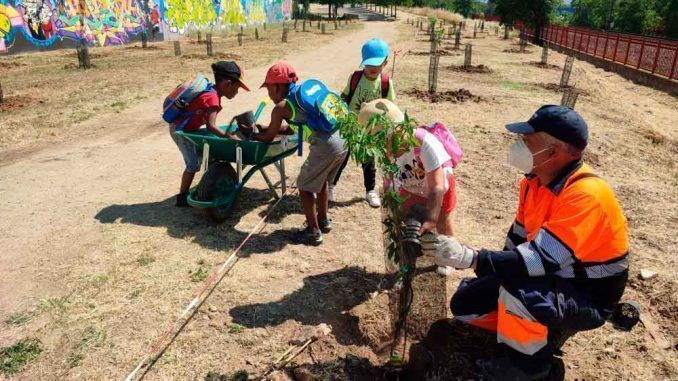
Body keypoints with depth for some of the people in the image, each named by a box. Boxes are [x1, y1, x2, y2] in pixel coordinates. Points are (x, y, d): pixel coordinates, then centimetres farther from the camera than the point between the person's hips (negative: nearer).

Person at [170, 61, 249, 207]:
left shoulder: (211, 92, 3)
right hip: (180, 129, -10)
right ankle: (182, 197, 3)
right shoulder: (213, 98, -25)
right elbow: (211, 126, -34)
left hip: (189, 128, 10)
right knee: (193, 164, -7)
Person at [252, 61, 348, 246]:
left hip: (324, 148, -8)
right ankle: (323, 220, 42)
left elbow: (269, 137, 11)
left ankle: (313, 232, 20)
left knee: (305, 187, 10)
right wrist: (266, 128, 33)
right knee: (321, 181, 28)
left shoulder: (281, 107, -2)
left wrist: (254, 136, 30)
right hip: (342, 142, 8)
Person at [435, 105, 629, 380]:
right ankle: (547, 329, 13)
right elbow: (518, 236, 7)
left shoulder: (585, 195, -30)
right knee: (464, 305, 2)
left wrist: (471, 258, -47)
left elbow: (545, 259, -38)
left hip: (587, 297, -7)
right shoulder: (535, 180, -5)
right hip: (549, 277, 8)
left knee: (517, 288, -37)